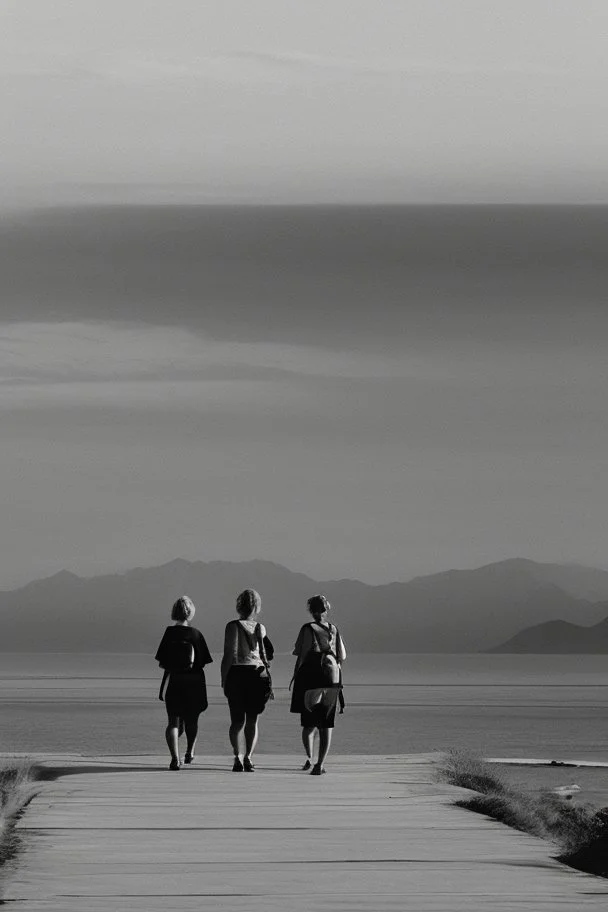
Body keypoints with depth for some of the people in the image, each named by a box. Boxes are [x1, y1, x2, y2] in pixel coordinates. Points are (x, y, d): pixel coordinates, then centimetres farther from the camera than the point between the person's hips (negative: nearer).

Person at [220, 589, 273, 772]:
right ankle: (248, 757, -1)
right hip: (258, 673, 2)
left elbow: (230, 655, -8)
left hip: (237, 673, -2)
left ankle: (238, 756, -12)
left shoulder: (233, 626, -5)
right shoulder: (260, 628, 6)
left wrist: (224, 680, -3)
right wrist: (268, 681, 14)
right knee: (252, 720, 10)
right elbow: (267, 655, 7)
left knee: (237, 720, 4)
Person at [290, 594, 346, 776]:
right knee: (326, 725, 5)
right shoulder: (334, 630, 7)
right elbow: (342, 656, 10)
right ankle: (320, 763, -3)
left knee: (309, 724, 8)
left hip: (311, 678, -3)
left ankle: (309, 757, -8)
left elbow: (302, 656, -8)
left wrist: (295, 677, 0)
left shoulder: (308, 629, -6)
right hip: (332, 681, 3)